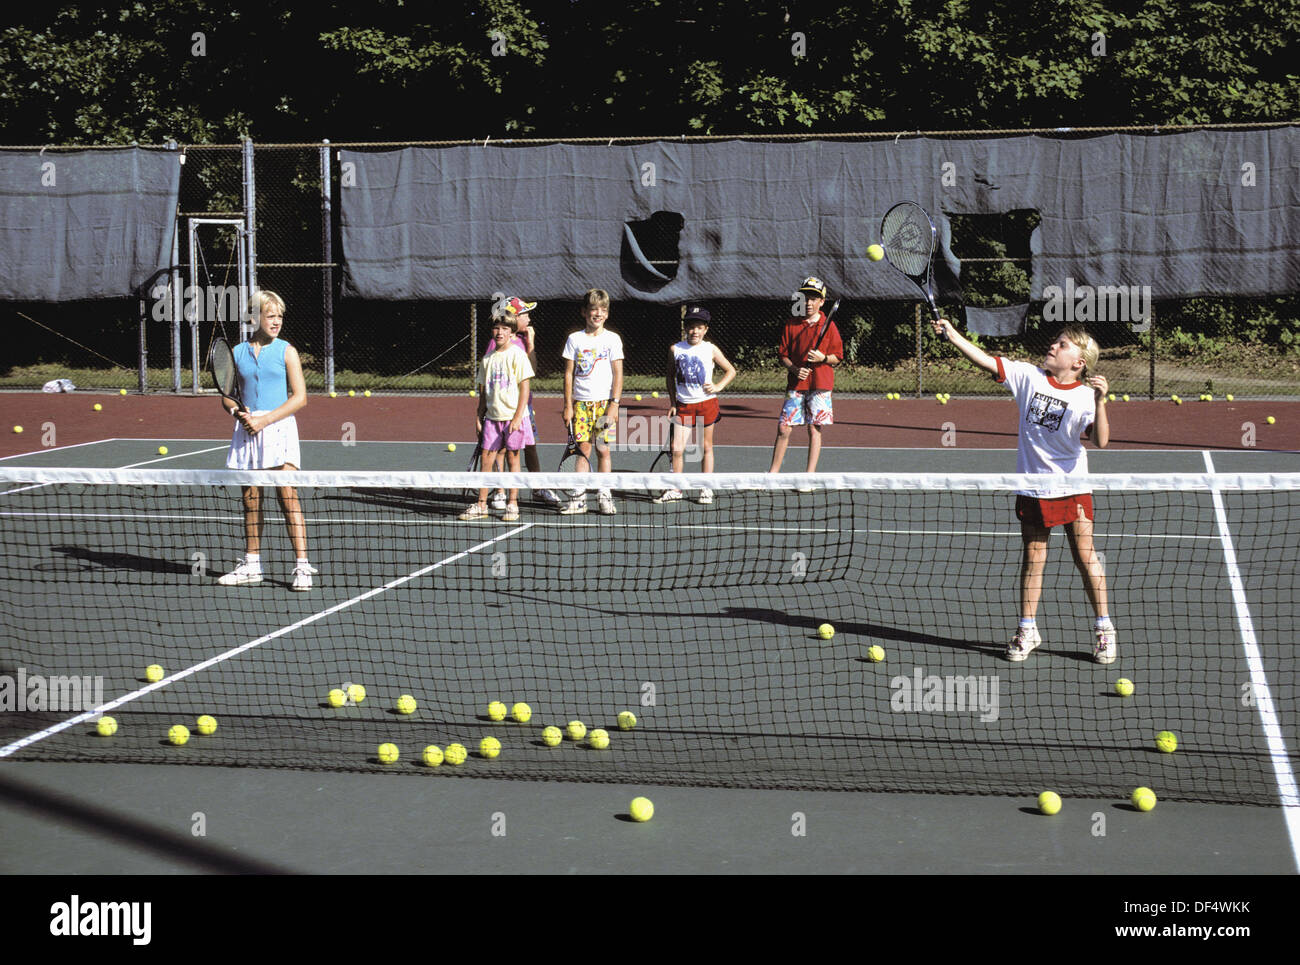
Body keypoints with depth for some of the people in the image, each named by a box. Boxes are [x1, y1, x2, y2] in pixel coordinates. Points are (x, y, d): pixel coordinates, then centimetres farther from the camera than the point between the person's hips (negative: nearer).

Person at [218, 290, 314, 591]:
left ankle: (302, 566, -9)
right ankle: (251, 566, 19)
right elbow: (227, 396, 13)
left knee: (288, 497, -10)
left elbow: (299, 397, -6)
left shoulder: (286, 352, 0)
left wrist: (264, 419, -13)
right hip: (247, 431, 4)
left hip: (279, 428, -3)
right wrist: (238, 412, -9)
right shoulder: (237, 353, 8)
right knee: (251, 500, 9)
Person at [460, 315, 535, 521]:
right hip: (492, 417, 4)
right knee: (487, 458, 2)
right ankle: (481, 505, 6)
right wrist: (479, 417, 10)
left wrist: (518, 417, -14)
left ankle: (512, 505, 9)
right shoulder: (487, 359, 10)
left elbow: (524, 387, -8)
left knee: (512, 458, 1)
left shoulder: (517, 355, -4)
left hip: (513, 417, -4)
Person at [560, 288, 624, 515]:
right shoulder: (575, 339, 5)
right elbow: (568, 374, 5)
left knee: (603, 450, 0)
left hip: (604, 402, -1)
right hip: (581, 402, 1)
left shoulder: (612, 339, 2)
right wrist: (568, 405, 0)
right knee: (583, 449, -1)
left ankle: (605, 496, 7)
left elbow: (618, 374, 0)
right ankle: (579, 497, 3)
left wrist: (614, 404, -9)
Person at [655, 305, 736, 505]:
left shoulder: (711, 350, -2)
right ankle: (675, 489, 8)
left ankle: (706, 489, 15)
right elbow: (671, 377, 12)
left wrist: (718, 386, -7)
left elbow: (731, 371, 8)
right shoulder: (675, 350, 1)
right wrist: (672, 403, 7)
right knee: (677, 449, -3)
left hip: (706, 403, -1)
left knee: (706, 447, 7)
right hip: (683, 405, 1)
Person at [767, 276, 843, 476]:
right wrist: (795, 369, -9)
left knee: (814, 430, 0)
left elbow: (837, 358, 4)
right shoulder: (791, 325, 7)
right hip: (796, 384, 2)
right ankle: (773, 473, 9)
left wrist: (823, 358, -16)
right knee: (783, 429, -1)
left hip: (820, 385, -2)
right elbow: (783, 355, 9)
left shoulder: (829, 326, 2)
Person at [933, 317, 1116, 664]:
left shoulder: (1085, 396, -9)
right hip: (1032, 489, 3)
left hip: (1072, 489, -3)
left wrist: (1099, 402, -32)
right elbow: (987, 361, -2)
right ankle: (1027, 630, 19)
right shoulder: (1029, 376, 1)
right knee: (1033, 558, 9)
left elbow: (1100, 441, -20)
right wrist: (953, 335, -10)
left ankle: (1104, 629, 13)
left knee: (1085, 556, 0)